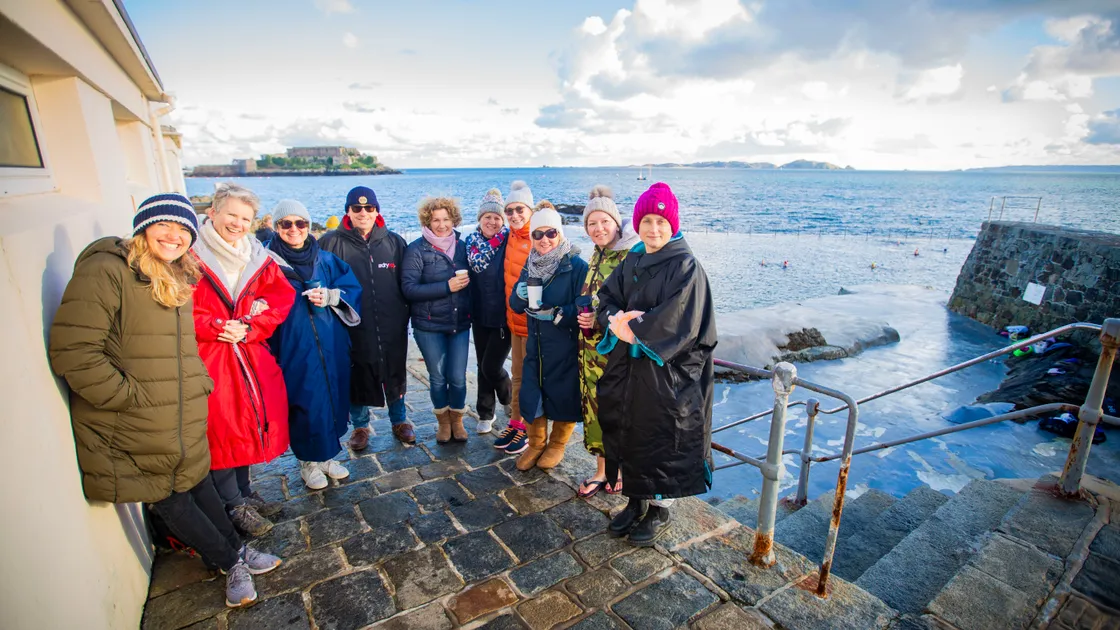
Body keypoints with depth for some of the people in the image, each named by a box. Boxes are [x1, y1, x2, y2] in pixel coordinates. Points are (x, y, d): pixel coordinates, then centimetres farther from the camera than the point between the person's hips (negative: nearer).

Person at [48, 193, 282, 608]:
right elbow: (73, 352, -23)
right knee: (171, 501, 11)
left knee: (199, 484, 20)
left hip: (185, 424, 7)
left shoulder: (178, 278, 9)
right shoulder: (105, 270, -18)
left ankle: (235, 554, 36)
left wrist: (199, 384, 10)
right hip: (131, 433, -6)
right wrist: (129, 396, -18)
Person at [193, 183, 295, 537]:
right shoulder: (191, 255, -6)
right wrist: (217, 326, -20)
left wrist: (248, 328, -11)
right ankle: (236, 506, 20)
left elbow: (282, 299, 2)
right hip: (208, 360, -4)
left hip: (250, 356, 5)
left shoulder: (259, 258, 8)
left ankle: (244, 493, 34)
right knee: (220, 431, 2)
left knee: (247, 426, 15)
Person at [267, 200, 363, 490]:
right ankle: (308, 461, 24)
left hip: (331, 345, 4)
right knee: (304, 403, 3)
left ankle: (326, 454, 31)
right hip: (294, 348, -3)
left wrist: (329, 296, -15)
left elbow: (353, 288, 4)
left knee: (331, 398, 11)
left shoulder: (326, 259, 7)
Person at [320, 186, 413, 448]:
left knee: (395, 375, 14)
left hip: (392, 327, 2)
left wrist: (405, 313, 4)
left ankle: (399, 421, 34)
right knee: (357, 377, 10)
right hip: (353, 326, -1)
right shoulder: (332, 242, -4)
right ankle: (360, 426, 33)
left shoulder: (393, 241, 3)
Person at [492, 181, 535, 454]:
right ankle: (515, 422, 32)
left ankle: (530, 428, 20)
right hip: (515, 318, 7)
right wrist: (509, 310, 13)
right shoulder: (512, 238, 8)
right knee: (517, 374, 17)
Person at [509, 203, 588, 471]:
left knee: (563, 395, 8)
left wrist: (556, 314, -26)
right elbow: (515, 306, 8)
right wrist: (519, 295, -13)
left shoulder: (577, 266, -13)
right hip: (536, 343, 5)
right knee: (531, 393, 10)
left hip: (566, 346, -5)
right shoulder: (530, 265, 7)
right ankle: (536, 443, 34)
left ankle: (557, 444, 34)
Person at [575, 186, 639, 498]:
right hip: (591, 348, 7)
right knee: (595, 407, 14)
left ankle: (621, 470, 28)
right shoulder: (597, 256, 11)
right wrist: (583, 317, 3)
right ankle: (602, 471, 31)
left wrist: (601, 319, -17)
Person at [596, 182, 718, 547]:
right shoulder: (631, 262, 9)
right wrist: (615, 319, -16)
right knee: (629, 435, 15)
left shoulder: (686, 266, -11)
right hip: (627, 366, 6)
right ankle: (637, 501, 35)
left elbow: (677, 321, -21)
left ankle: (661, 510, 27)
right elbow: (607, 298, 6)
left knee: (661, 440, 6)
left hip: (666, 370, -6)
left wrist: (632, 329, -17)